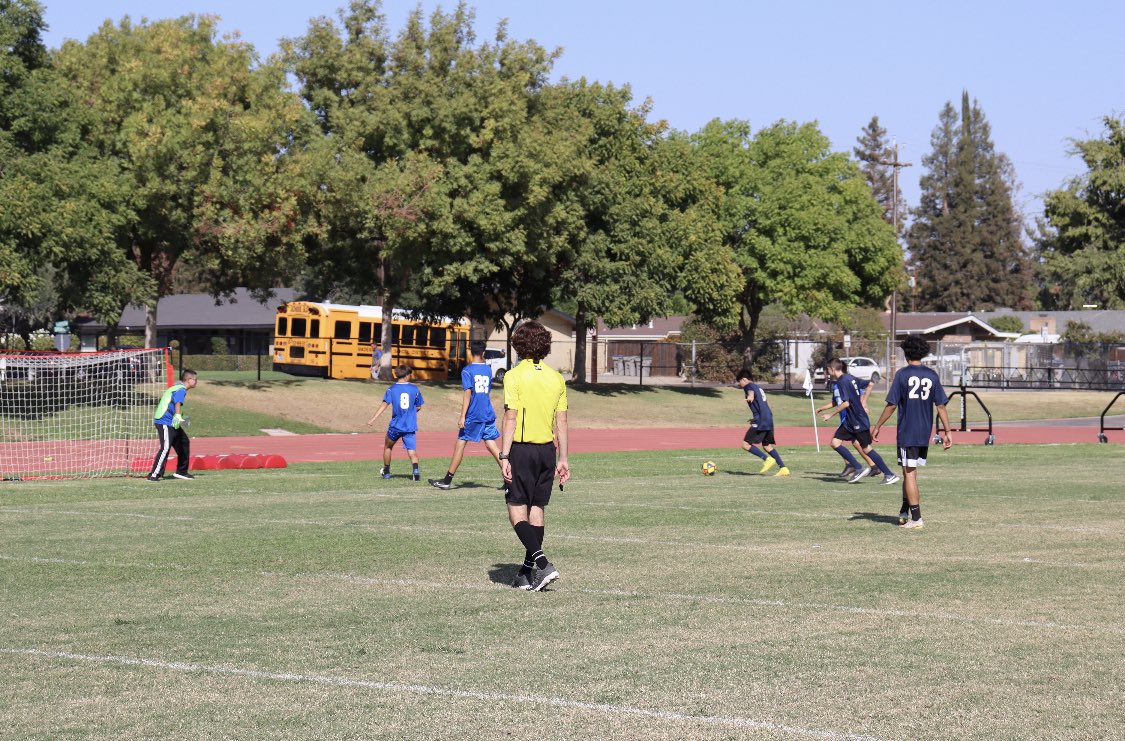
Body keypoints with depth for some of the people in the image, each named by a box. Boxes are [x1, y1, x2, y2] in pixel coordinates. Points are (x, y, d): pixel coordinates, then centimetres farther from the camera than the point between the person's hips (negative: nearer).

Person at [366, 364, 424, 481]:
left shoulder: (392, 389, -2)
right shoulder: (414, 389, 2)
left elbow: (385, 404, -13)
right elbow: (418, 407, 9)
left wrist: (374, 418, -17)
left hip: (395, 425, 0)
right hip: (410, 426, 0)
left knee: (387, 447, 22)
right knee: (412, 450, -4)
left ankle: (386, 471, 32)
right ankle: (415, 470, -28)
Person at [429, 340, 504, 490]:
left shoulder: (467, 370, -7)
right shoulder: (488, 369, 10)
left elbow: (468, 393, -14)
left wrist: (462, 416, -15)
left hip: (473, 416, -5)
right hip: (488, 415, 5)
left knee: (460, 444, 1)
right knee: (492, 445, 7)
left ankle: (447, 480, 4)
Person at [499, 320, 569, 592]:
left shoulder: (515, 376, -9)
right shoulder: (556, 378, 6)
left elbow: (511, 418, -13)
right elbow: (561, 422, 7)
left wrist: (504, 456, -12)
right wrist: (563, 459, 11)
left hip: (522, 449, -5)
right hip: (547, 450, 5)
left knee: (517, 509, -1)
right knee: (537, 509, 11)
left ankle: (542, 563, -18)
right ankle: (528, 572, 15)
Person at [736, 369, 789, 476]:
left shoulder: (749, 386, -3)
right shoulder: (759, 388, 25)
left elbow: (751, 392, -29)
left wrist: (750, 397, -53)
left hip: (761, 421, -9)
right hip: (769, 420, 9)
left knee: (746, 444, -6)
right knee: (767, 446, 15)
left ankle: (767, 459, -12)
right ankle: (783, 468, 8)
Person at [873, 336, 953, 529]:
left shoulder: (903, 374, -8)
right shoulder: (932, 375, 4)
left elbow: (892, 405, -9)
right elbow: (941, 406, 3)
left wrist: (877, 427, 0)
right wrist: (948, 431, 7)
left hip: (906, 432, -4)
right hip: (925, 433, 5)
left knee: (909, 473, -1)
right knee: (910, 472, 18)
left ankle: (916, 519, -5)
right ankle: (904, 513, 24)